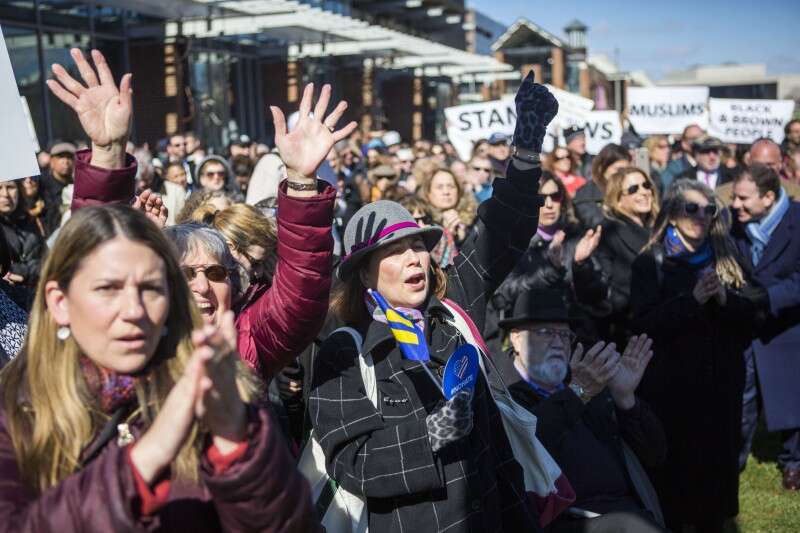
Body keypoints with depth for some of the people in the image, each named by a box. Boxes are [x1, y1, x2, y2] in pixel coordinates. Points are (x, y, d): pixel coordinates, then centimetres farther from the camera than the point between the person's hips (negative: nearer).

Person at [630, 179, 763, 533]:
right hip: (670, 383, -4)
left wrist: (724, 298, -14)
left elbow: (751, 313, 5)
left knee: (716, 460, 9)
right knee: (671, 465, 2)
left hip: (721, 381, 4)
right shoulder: (651, 262, -4)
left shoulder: (725, 260, 10)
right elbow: (644, 323, -13)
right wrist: (692, 299, -21)